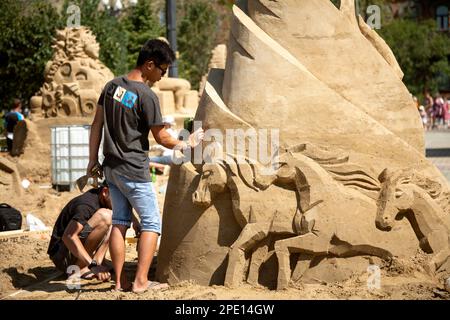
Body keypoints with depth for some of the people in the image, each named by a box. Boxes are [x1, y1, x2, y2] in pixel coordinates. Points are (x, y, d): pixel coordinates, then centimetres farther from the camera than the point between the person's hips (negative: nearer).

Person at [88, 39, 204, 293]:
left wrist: (93, 159, 16)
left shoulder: (113, 86, 5)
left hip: (111, 168, 7)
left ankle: (120, 281, 13)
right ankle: (141, 281, -3)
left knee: (120, 223, 12)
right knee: (151, 223, 3)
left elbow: (97, 125, 9)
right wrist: (187, 144, 6)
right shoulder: (147, 96, -17)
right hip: (135, 171, -7)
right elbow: (162, 138, -11)